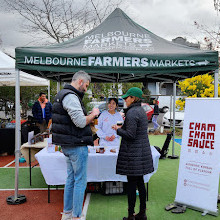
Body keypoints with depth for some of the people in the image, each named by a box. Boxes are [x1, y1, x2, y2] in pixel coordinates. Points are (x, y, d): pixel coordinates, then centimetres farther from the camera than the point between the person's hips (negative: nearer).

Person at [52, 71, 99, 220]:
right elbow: (81, 122, -23)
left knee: (71, 179, 17)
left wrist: (90, 117, 15)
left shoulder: (63, 94, 17)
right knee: (80, 181, 0)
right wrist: (93, 114, -6)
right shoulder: (71, 97, -17)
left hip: (67, 146, 11)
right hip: (77, 146, -10)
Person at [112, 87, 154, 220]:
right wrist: (123, 127, 18)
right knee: (140, 182, 15)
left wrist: (118, 129, -6)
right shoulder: (142, 111, 13)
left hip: (133, 153, -9)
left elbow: (130, 135, -21)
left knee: (131, 184, 0)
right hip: (143, 151, 9)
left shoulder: (131, 112, -16)